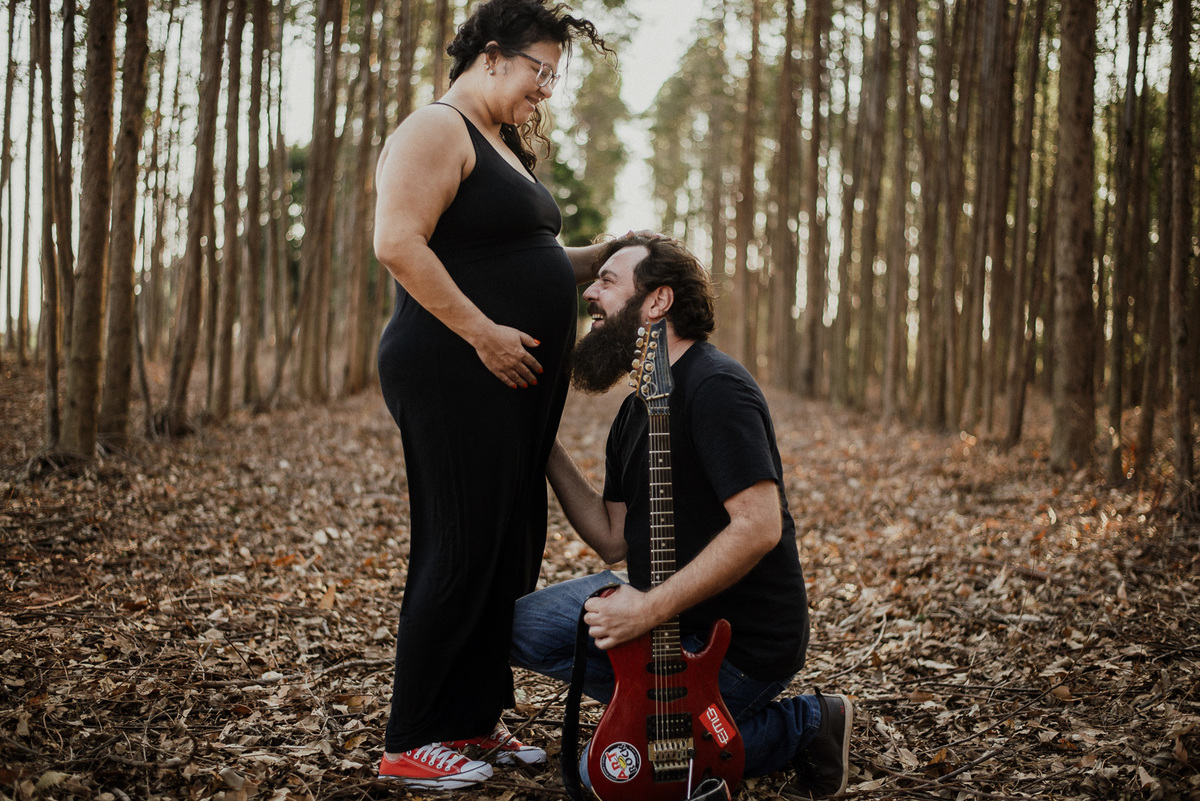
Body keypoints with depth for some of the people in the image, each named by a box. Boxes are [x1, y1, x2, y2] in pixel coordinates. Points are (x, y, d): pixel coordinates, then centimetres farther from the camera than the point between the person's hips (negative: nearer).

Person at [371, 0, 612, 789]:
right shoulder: (436, 131, -9)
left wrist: (605, 255, 13)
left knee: (514, 548, 11)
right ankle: (413, 741, 5)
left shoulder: (505, 146, 22)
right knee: (461, 552, -6)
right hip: (458, 378, -10)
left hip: (517, 382, 10)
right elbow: (398, 243, -21)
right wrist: (484, 332, -22)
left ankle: (474, 718, 23)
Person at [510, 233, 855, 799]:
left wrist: (651, 609, -27)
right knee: (525, 627, 5)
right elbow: (614, 540, 8)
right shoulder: (635, 411, 11)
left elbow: (759, 526, -27)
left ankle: (801, 727, 1)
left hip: (740, 640, -9)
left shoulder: (716, 387, -20)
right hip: (669, 612, 9)